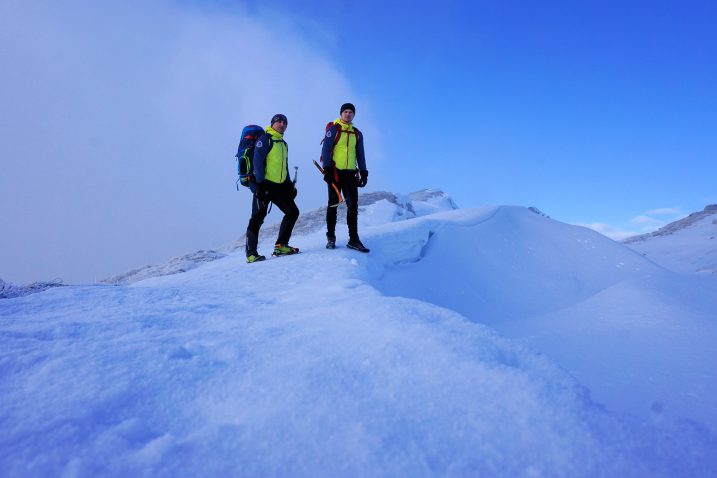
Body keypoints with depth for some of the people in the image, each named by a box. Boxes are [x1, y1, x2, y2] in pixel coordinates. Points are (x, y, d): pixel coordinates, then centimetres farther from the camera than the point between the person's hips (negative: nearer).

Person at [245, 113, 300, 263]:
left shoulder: (283, 144, 21)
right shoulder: (265, 139, -4)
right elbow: (258, 161, -12)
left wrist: (289, 184, 19)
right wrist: (260, 183, -19)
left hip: (280, 186, 8)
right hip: (264, 185, -8)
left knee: (292, 212, 5)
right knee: (258, 217, -9)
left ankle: (280, 246, 11)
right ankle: (251, 253, -4)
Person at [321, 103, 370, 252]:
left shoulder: (357, 134, 17)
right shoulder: (333, 129, 3)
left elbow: (360, 155, 19)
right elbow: (326, 149, -4)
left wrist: (363, 172, 10)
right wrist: (327, 169, -14)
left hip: (350, 173, 4)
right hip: (335, 172, -4)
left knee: (353, 205, -3)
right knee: (333, 204, 2)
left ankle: (353, 239, 0)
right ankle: (331, 238, 10)